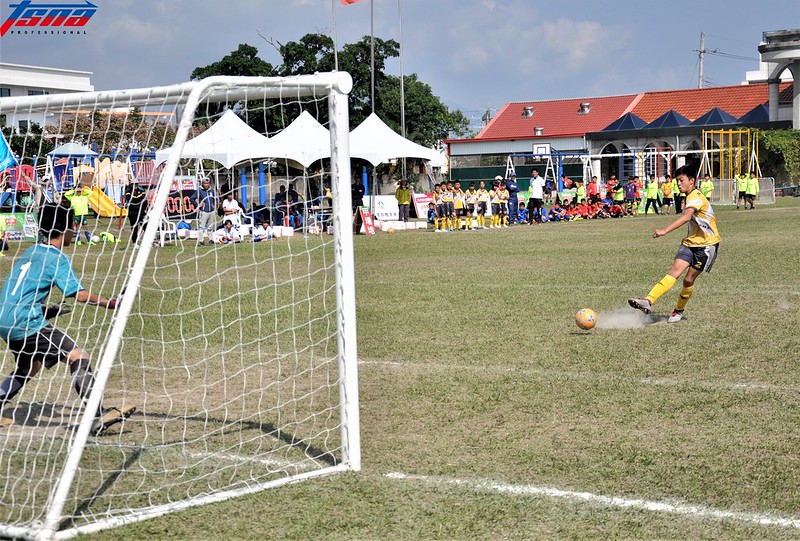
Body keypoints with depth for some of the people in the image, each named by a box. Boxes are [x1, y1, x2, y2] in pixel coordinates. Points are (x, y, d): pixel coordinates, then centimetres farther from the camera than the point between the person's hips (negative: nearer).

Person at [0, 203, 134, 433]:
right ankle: (97, 417, -20)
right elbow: (79, 294, -17)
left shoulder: (31, 252, 17)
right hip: (27, 323, -9)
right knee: (78, 356, -11)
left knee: (31, 365, 29)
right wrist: (110, 303, -9)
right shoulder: (57, 258, -9)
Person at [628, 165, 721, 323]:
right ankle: (648, 301, -30)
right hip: (691, 242, 7)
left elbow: (686, 217, -37)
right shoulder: (691, 197, 13)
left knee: (688, 280, -2)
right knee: (674, 271, -12)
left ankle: (679, 311, 21)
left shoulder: (696, 197, -19)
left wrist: (665, 230, -48)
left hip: (706, 245, -7)